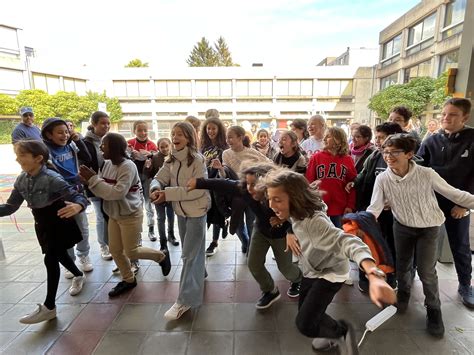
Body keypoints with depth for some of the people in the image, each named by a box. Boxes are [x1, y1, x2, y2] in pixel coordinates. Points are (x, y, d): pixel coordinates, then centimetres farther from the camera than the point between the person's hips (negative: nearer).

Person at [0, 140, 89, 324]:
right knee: (59, 254, 21)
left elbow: (78, 196, -30)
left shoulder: (52, 178, -25)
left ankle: (49, 307, 8)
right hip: (41, 223, 7)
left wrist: (77, 206, -53)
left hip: (58, 221, -7)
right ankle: (78, 276, 49)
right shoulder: (21, 180, -3)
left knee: (50, 260, -6)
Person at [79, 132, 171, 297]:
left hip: (130, 215, -8)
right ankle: (128, 280, 34)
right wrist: (89, 181, -17)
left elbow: (118, 192, -31)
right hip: (114, 215, 8)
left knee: (131, 252, 3)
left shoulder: (128, 166, -23)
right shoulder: (107, 164, 1)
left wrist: (94, 179, -27)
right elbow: (102, 189, 2)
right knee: (115, 250, 14)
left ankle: (162, 256, 27)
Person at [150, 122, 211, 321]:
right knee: (191, 251, 23)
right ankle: (199, 274, 48)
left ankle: (185, 300, 7)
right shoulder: (172, 159, 2)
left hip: (196, 211, -7)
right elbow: (159, 178, 2)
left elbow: (198, 190, -25)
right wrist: (156, 188, -22)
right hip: (181, 211, 7)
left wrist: (168, 194, -27)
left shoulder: (197, 159, -19)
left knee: (189, 255, -3)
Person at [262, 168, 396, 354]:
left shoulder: (314, 222, -42)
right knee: (304, 310, 23)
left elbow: (349, 242, -58)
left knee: (304, 324, -10)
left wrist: (374, 276, -73)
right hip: (312, 270, 8)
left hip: (330, 272, -8)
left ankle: (342, 331, 20)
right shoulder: (295, 213, -16)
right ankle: (331, 332, 53)